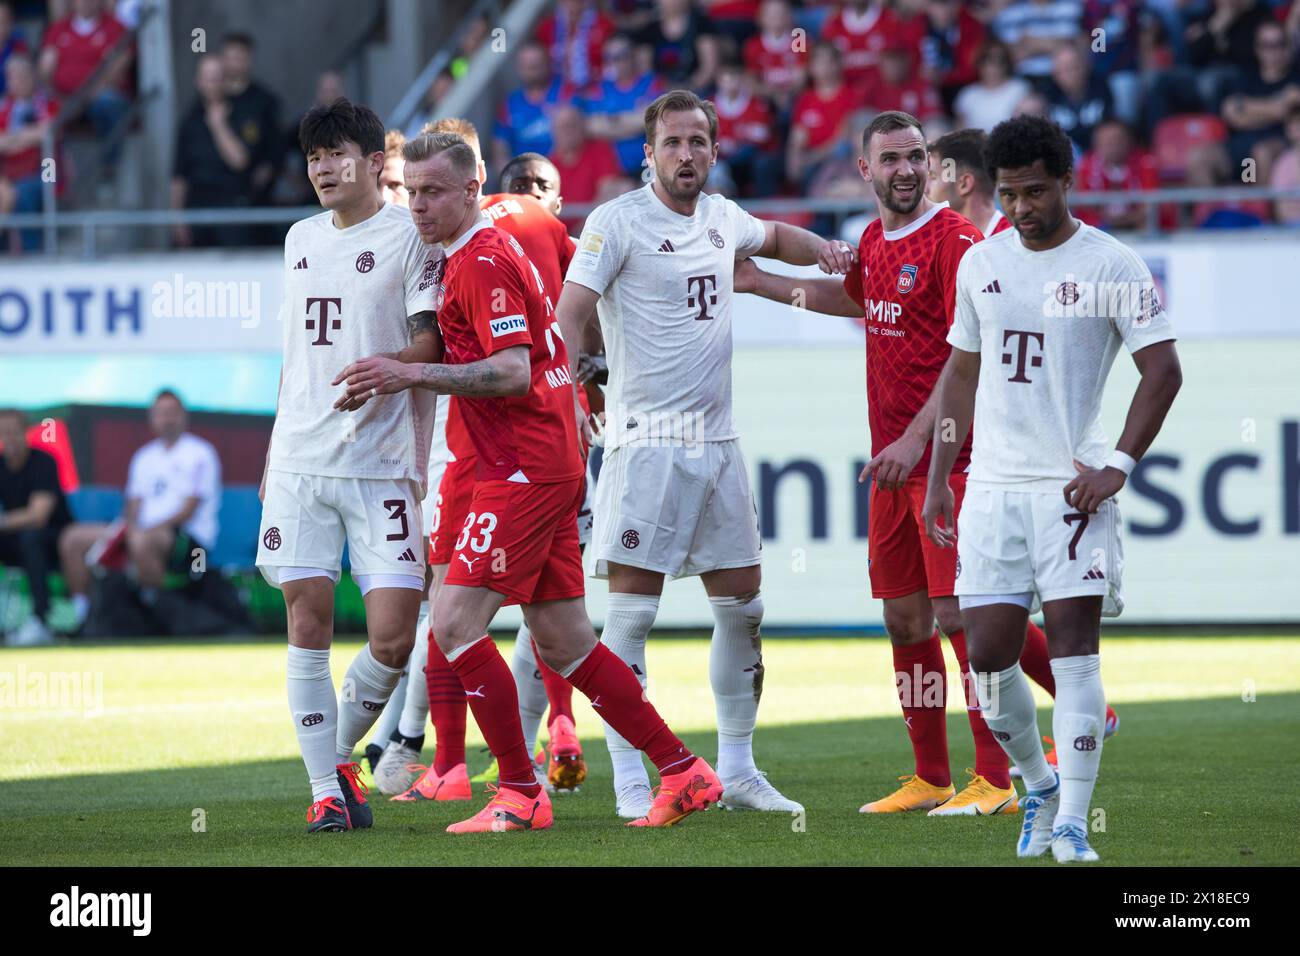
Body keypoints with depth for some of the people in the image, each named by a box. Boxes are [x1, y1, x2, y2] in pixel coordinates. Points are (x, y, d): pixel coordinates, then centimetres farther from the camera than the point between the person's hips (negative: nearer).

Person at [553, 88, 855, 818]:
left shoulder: (720, 216, 12)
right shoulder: (618, 222, -8)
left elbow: (774, 237, 35)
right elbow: (569, 315, -15)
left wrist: (823, 249, 15)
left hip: (718, 440, 7)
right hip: (647, 442, -7)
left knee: (743, 606, 9)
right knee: (632, 611, -7)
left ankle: (737, 770, 19)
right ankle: (631, 780, -2)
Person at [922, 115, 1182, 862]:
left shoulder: (1113, 266, -5)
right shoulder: (980, 264, 10)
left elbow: (1163, 370, -6)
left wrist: (1119, 465, -13)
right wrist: (939, 479, 16)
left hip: (1074, 485, -4)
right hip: (993, 485, 4)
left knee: (1075, 641, -10)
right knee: (990, 654, 0)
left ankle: (1071, 823, -8)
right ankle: (1040, 786, 23)